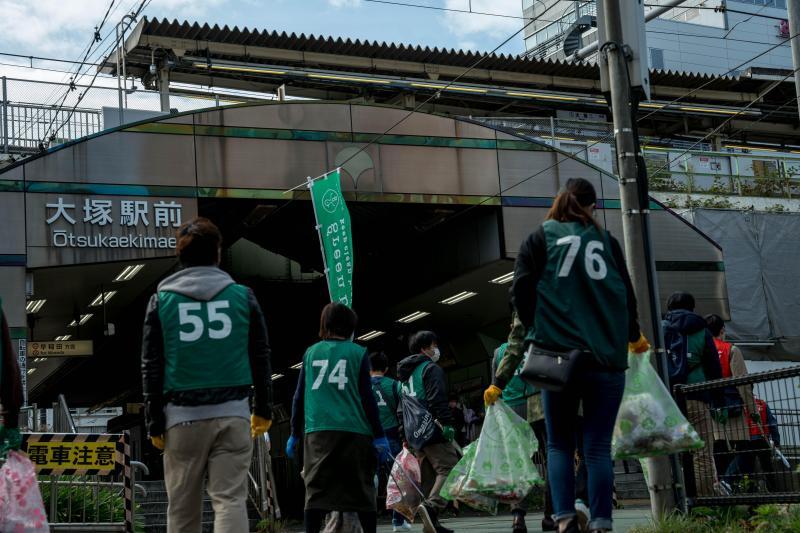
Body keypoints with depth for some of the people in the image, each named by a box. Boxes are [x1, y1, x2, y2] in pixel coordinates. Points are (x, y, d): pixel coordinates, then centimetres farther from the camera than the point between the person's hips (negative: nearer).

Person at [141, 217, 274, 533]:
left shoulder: (162, 299, 4)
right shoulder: (242, 296, 6)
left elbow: (151, 367, 4)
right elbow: (261, 358, 10)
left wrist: (155, 423, 9)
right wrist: (263, 410, 19)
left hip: (182, 416, 0)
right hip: (233, 414, 0)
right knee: (230, 500, -1)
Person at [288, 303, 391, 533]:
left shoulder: (311, 353, 13)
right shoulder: (358, 353, 6)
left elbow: (299, 397, 12)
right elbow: (367, 397, 2)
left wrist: (295, 434, 19)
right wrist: (379, 436, 5)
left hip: (317, 431, 1)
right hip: (354, 431, -1)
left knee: (316, 491, -1)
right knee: (362, 490, 7)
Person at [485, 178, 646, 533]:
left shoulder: (539, 240, 9)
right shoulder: (606, 241, 14)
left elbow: (521, 292, -2)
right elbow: (627, 296, 17)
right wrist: (633, 337, 34)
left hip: (558, 356, -1)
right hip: (606, 357, 1)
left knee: (559, 444, 9)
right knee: (598, 448, 2)